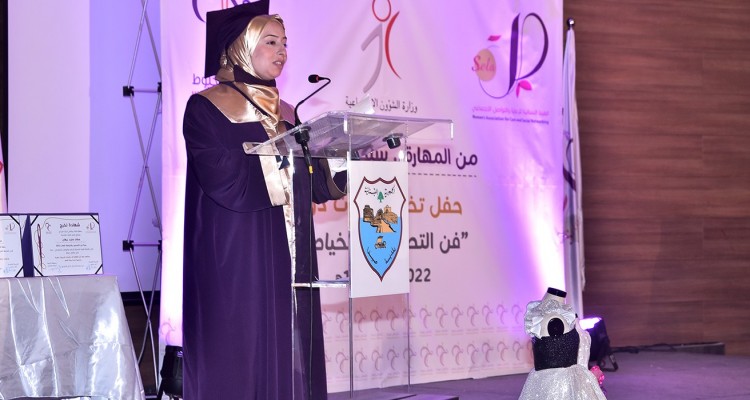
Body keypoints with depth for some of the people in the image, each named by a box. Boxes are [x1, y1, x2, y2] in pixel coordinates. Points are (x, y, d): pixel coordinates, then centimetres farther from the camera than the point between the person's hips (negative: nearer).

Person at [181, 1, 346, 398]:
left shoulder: (285, 113, 16)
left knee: (287, 355, 3)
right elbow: (227, 183, -17)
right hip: (234, 257, -6)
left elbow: (316, 185, 9)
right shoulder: (206, 108, -4)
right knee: (236, 356, -5)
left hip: (285, 257, 6)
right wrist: (283, 158, -16)